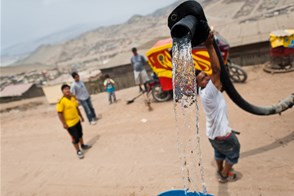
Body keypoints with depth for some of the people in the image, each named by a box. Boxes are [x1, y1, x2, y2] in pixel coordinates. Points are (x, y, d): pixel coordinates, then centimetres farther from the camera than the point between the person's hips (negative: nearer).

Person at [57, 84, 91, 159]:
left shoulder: (73, 98, 0)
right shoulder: (61, 101, -22)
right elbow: (59, 113, -20)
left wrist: (81, 116, 18)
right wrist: (64, 124, -21)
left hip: (77, 120, 7)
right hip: (69, 123, -7)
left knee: (80, 134, 23)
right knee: (75, 138, 3)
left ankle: (83, 145, 46)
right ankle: (78, 151, 24)